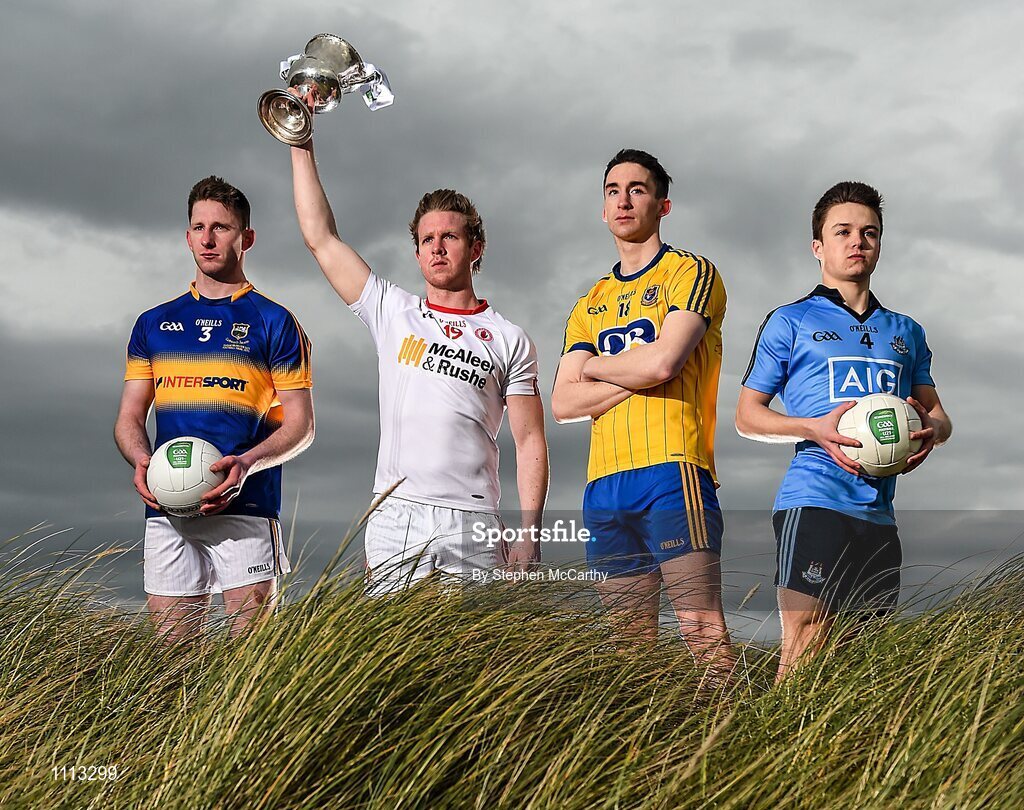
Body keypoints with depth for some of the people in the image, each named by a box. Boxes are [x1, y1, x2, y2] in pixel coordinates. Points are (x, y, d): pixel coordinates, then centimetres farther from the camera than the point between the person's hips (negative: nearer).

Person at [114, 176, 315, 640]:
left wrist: (247, 464, -16)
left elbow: (301, 426, 2)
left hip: (245, 505, -3)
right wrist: (140, 461, -6)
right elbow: (129, 417, 16)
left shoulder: (274, 322, 5)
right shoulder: (153, 323, 17)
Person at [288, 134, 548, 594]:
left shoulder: (509, 340, 11)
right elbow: (321, 237, 13)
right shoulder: (392, 314, 15)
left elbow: (530, 441, 6)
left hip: (472, 525, -1)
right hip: (394, 517, 1)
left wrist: (529, 535, -4)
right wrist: (302, 145, 11)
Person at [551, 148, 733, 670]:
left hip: (671, 472, -6)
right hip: (605, 486, 6)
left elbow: (663, 361, -11)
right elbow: (564, 404, 10)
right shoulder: (590, 305, 22)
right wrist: (639, 374, -3)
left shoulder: (690, 272, 6)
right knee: (630, 641, 5)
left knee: (702, 630, -13)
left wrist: (592, 365, 7)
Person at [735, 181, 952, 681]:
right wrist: (816, 429, -12)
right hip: (814, 501, -5)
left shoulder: (906, 333, 22)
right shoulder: (790, 322, 7)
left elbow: (937, 414, 24)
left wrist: (931, 431, -2)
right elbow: (747, 416, 6)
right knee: (804, 651, -13)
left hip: (879, 512, 5)